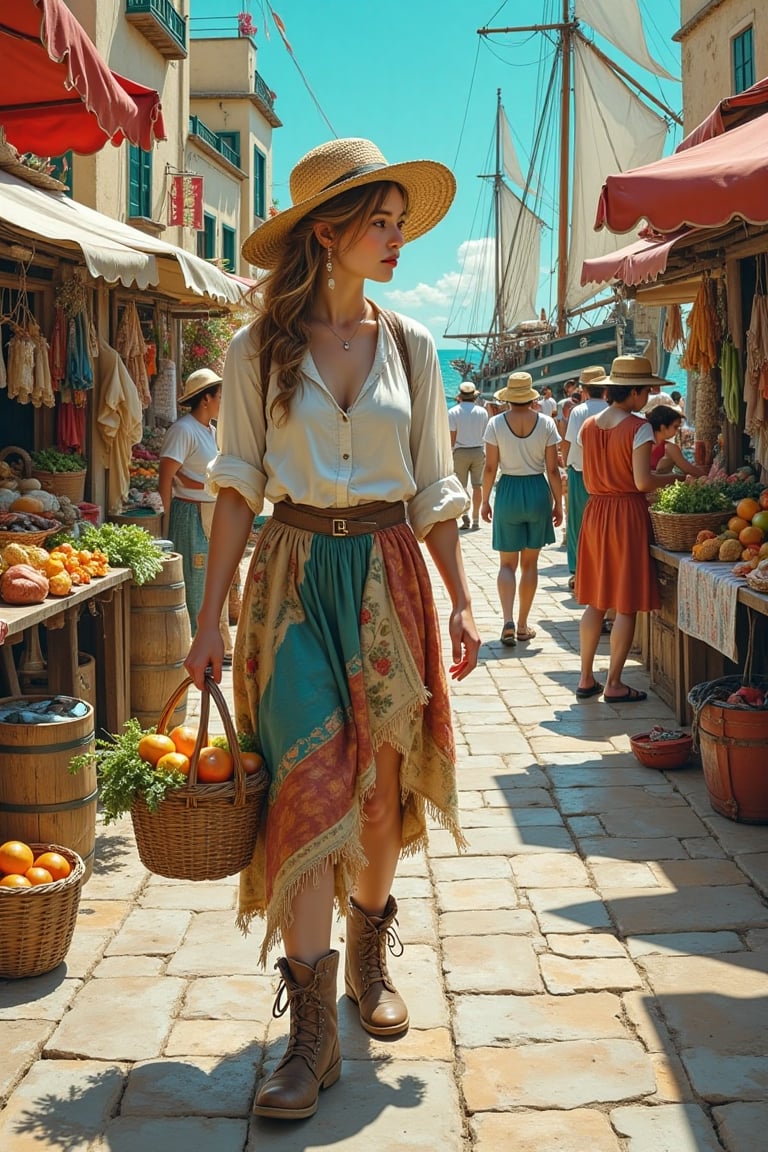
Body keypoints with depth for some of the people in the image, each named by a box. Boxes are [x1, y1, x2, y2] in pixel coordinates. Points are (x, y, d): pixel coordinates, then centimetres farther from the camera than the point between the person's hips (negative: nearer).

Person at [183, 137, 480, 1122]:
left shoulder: (410, 346, 8)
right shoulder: (260, 349, 0)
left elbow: (433, 488, 11)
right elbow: (238, 487, -1)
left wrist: (461, 599, 6)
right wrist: (209, 623, -5)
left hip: (388, 572, 3)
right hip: (294, 572, -2)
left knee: (380, 785, 7)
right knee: (310, 782, -11)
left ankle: (368, 958, 33)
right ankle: (313, 1029, -5)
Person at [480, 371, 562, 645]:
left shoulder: (496, 423, -6)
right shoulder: (545, 423, -4)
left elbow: (490, 467, -5)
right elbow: (552, 469, -3)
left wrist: (485, 500, 6)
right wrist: (558, 502, 7)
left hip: (508, 491, -1)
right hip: (538, 491, 1)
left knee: (507, 563, 6)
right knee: (530, 563, 12)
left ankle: (508, 622, -13)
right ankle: (522, 626, 17)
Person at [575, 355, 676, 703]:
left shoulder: (588, 426, 6)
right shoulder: (638, 427, -13)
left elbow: (588, 479, 10)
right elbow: (642, 481, -18)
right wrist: (674, 478, -3)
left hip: (595, 511, 6)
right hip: (628, 514, -6)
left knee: (595, 601, 13)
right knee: (626, 605, 2)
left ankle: (586, 678, 16)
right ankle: (614, 684, 5)